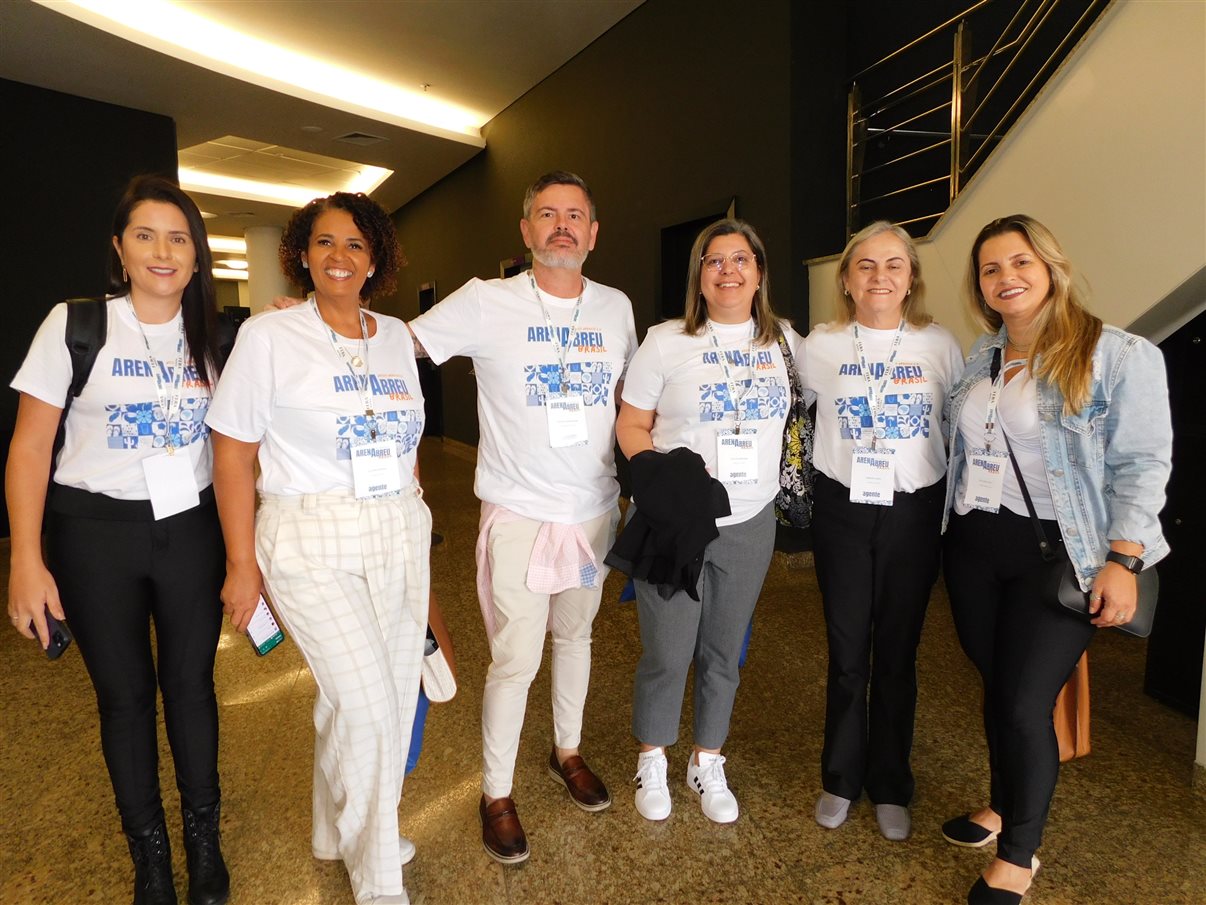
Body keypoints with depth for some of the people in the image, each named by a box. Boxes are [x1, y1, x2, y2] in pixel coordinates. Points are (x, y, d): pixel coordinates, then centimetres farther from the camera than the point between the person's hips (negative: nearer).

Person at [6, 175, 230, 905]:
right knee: (124, 694, 10)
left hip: (191, 530, 2)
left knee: (191, 682, 10)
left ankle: (204, 838, 30)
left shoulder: (213, 335, 3)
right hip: (96, 532, -1)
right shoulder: (75, 325, -6)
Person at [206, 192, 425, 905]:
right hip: (314, 544, -5)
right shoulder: (269, 335, -5)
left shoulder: (397, 337, 9)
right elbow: (233, 452, -5)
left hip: (400, 538, 5)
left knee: (392, 700, 12)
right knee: (368, 708, -7)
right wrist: (242, 565, -6)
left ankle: (345, 832, 40)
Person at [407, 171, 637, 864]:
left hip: (595, 508, 5)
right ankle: (496, 793, 24)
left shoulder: (617, 307, 4)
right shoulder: (487, 302, -9)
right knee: (516, 659, 0)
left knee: (576, 634, 20)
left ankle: (569, 752, 43)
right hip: (520, 512, -4)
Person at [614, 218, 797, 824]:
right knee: (667, 654, 5)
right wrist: (661, 476, -20)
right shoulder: (666, 341, -4)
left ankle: (707, 764, 36)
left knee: (724, 653, 15)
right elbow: (631, 424, -3)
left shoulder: (783, 341, 6)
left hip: (750, 524, 3)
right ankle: (652, 760, 32)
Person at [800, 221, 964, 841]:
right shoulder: (820, 346, -2)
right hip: (842, 511, 0)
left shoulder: (940, 346, 0)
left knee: (898, 654, 9)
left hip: (914, 513, 0)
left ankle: (890, 788, 28)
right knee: (846, 654, 7)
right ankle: (840, 778, 27)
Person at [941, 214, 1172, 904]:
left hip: (1057, 553, -5)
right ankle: (1003, 807, 39)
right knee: (995, 686, 16)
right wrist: (958, 527, 14)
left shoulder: (1119, 355, -8)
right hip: (974, 545, 5)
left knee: (1026, 703, -3)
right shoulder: (980, 358, 10)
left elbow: (1141, 465, -10)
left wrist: (1122, 560, -15)